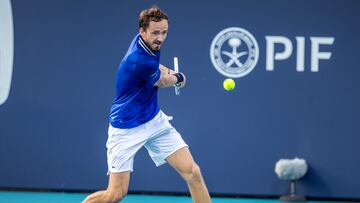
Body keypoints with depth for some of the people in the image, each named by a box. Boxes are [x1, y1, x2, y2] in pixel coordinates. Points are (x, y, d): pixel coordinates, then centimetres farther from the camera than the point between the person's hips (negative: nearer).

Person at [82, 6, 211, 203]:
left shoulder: (148, 43, -4)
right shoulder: (139, 61, -30)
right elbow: (165, 81, -8)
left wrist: (169, 73, 4)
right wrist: (178, 78, 14)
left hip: (155, 120, 8)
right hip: (127, 129, -8)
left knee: (192, 172, -6)